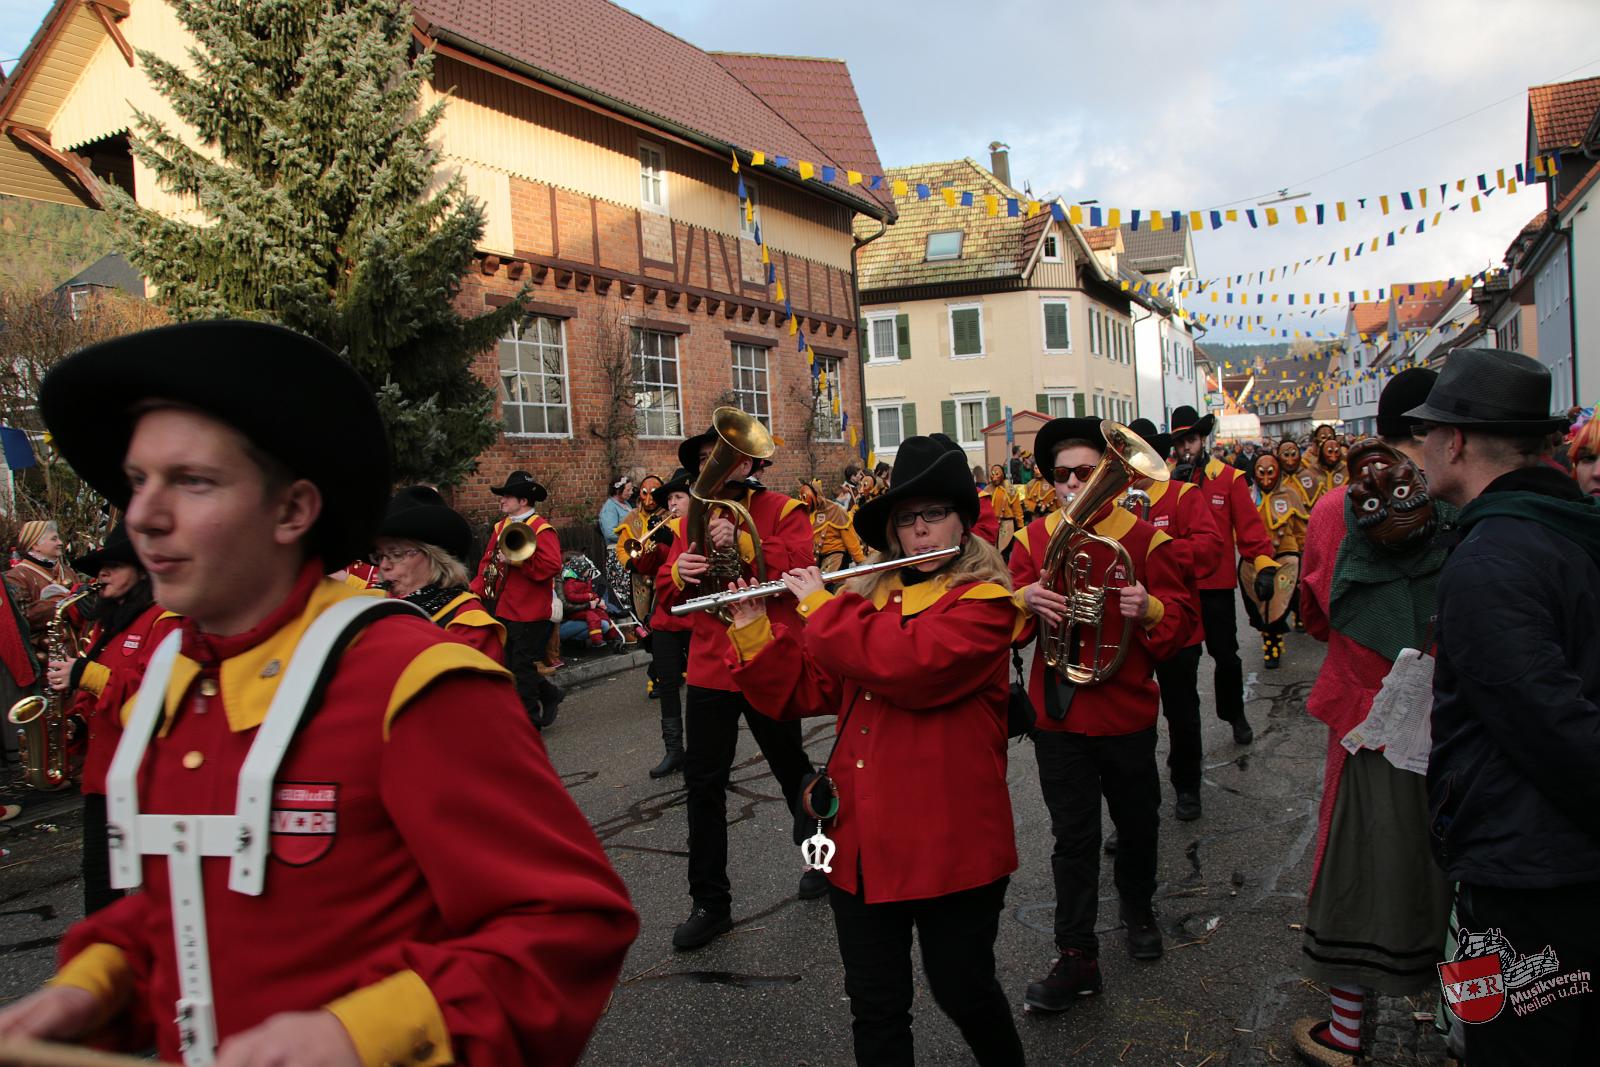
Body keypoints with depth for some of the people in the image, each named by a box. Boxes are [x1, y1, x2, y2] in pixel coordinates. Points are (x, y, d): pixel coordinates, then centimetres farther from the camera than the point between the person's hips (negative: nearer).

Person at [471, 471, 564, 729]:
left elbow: (552, 566, -25)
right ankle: (549, 695, 35)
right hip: (504, 610, 8)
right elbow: (488, 562, 11)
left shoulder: (541, 530, -13)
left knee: (522, 667, -1)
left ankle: (529, 722, 13)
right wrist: (476, 589, -4)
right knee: (511, 664, 16)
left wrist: (516, 560, -26)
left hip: (531, 612, -8)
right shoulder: (500, 527, 11)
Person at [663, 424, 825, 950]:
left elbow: (799, 564, -19)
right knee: (703, 782, 3)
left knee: (791, 768, 14)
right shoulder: (695, 517, 11)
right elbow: (670, 580, 7)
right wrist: (679, 571, -16)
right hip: (709, 666, 4)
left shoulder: (783, 510, -3)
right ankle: (710, 902, 15)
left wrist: (742, 542, -28)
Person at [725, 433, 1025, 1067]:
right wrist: (753, 630, -4)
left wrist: (819, 606, -16)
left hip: (948, 842, -4)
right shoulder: (868, 599, 9)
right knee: (875, 1009, 15)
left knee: (962, 992, 13)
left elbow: (913, 665, -26)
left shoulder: (984, 602, -8)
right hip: (861, 844, 5)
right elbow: (802, 691, 9)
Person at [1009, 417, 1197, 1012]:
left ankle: (1138, 909, 46)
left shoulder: (1144, 538, -5)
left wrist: (1150, 609, -27)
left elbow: (1182, 623, -5)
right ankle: (1076, 958, 13)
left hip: (1127, 712, 0)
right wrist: (1024, 599, -25)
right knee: (1073, 836, 4)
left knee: (1137, 824, 19)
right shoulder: (1034, 538, 0)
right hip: (1058, 715, 0)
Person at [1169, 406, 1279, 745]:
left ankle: (1235, 716, 31)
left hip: (1217, 584, -2)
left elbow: (1250, 526, -5)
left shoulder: (1229, 478, -2)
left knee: (1226, 654, 11)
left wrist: (1264, 566, -14)